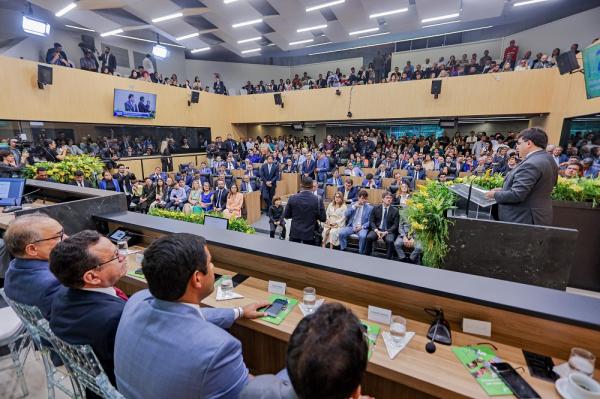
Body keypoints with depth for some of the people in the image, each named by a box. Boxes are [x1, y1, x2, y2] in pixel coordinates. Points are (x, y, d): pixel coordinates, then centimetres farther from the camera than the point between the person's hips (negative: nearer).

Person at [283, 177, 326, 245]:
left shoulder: (292, 198, -9)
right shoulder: (318, 199, -12)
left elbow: (286, 215, 1)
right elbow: (323, 218, -6)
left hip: (295, 233, 1)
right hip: (310, 234, -1)